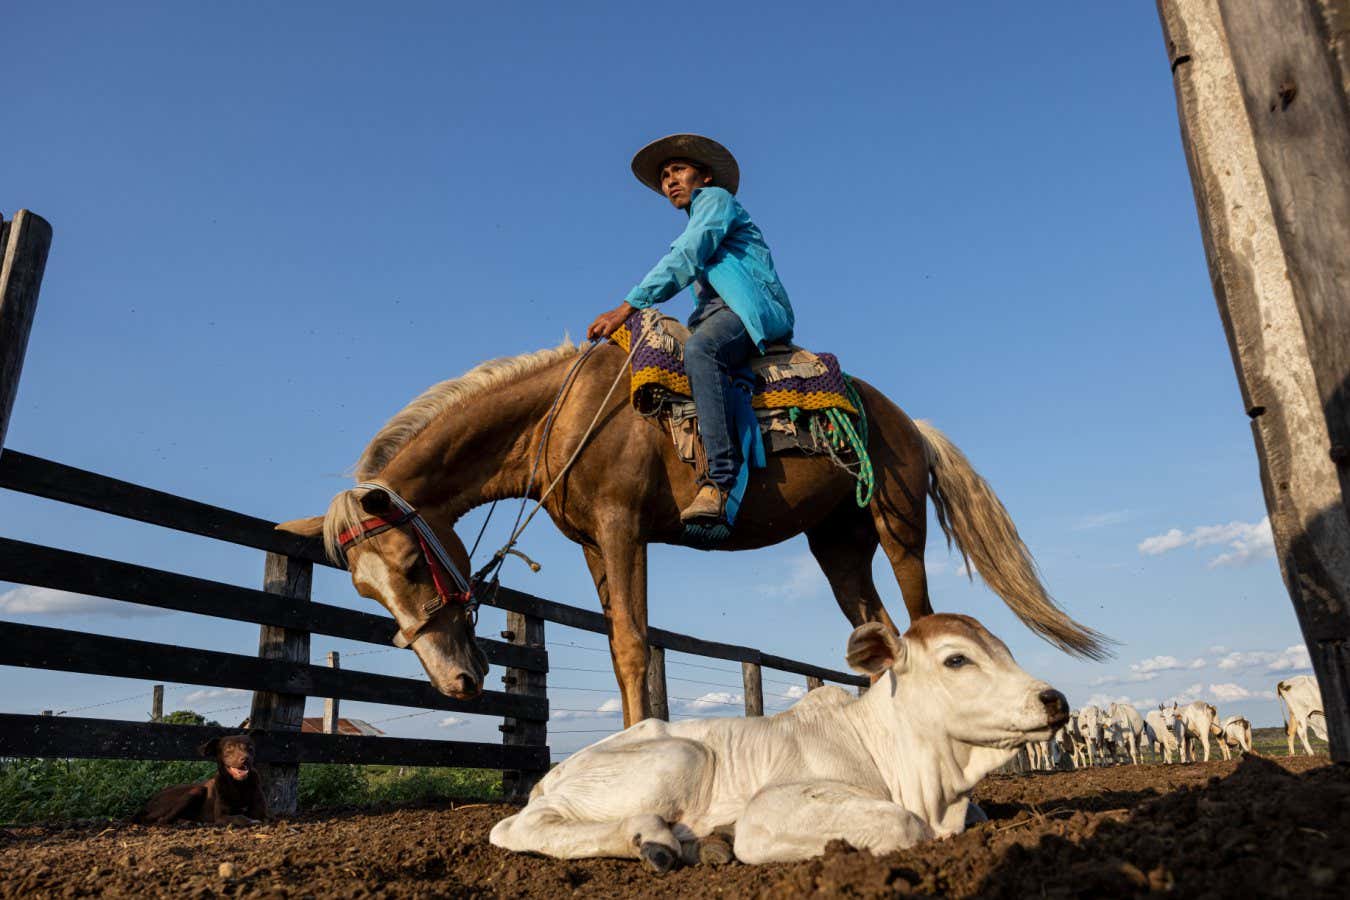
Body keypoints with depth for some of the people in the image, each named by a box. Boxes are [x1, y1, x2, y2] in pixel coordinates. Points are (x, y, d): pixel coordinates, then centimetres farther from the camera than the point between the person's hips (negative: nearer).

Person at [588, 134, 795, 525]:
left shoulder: (715, 198, 8)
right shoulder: (698, 229, 35)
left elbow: (683, 261, -9)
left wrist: (626, 308, -16)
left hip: (756, 310, -10)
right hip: (723, 316, 10)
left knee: (701, 349, -39)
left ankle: (721, 480, -50)